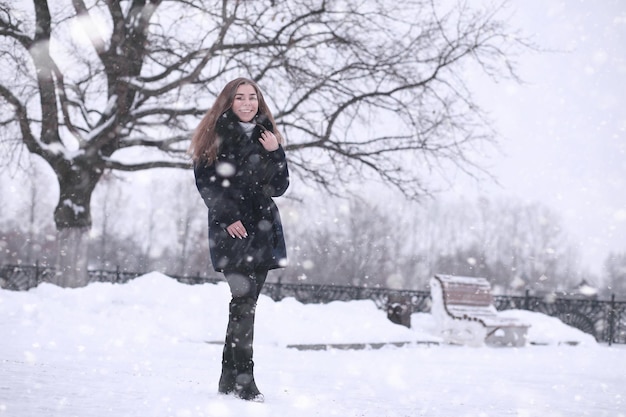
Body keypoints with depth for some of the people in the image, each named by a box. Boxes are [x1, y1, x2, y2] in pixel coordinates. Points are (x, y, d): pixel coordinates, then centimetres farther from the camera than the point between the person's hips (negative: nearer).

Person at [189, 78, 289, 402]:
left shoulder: (266, 135, 15)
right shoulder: (214, 135, 4)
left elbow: (279, 187, 10)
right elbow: (206, 182, -2)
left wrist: (274, 153, -4)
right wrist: (228, 216, -12)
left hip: (262, 227, 4)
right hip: (231, 229, -4)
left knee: (246, 302, 3)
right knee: (244, 301, -14)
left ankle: (230, 379, 8)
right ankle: (243, 379, -14)